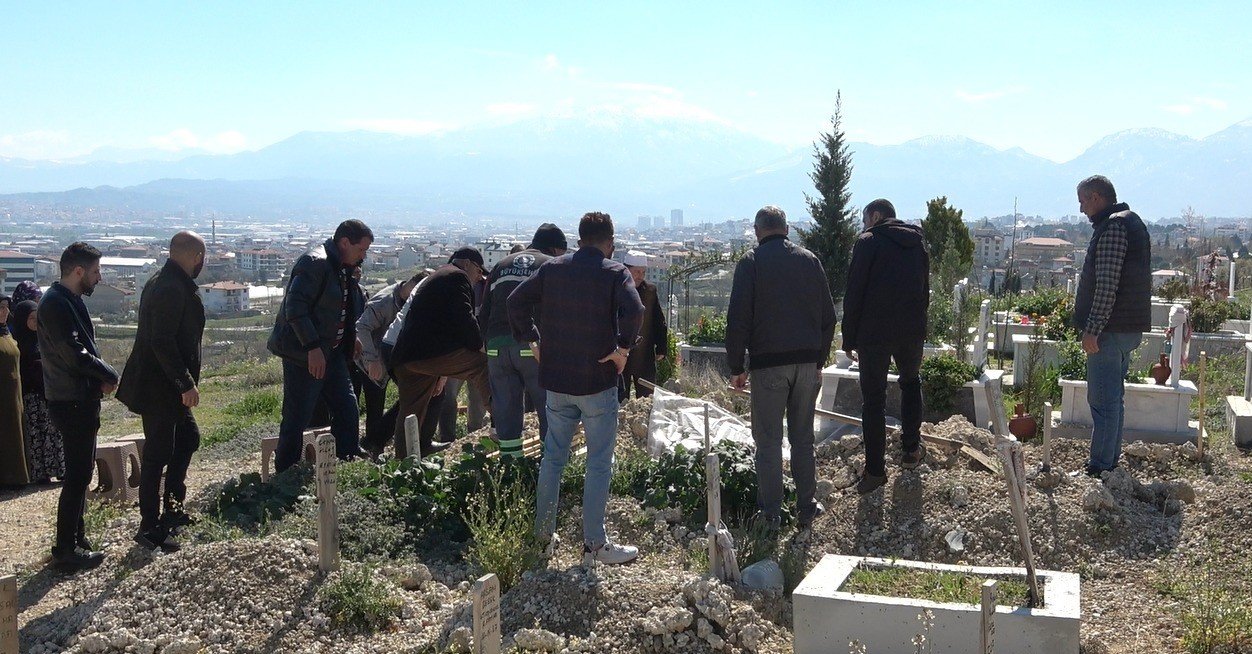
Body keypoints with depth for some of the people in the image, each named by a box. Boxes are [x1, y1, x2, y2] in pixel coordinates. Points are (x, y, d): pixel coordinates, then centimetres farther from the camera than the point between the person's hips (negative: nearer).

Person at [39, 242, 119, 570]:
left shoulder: (69, 300, 13)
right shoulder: (56, 304, -18)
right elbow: (75, 354, -25)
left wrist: (100, 377, 1)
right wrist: (109, 375, -11)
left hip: (80, 401, 10)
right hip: (72, 404, -10)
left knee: (80, 473, 17)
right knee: (77, 476, -4)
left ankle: (75, 538, 27)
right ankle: (66, 549, 4)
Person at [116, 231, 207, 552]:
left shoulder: (162, 282, 11)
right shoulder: (172, 289, -21)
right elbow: (163, 343, -27)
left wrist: (186, 381, 19)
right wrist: (186, 384, -23)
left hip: (169, 385, 11)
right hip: (159, 387, -11)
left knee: (188, 438, 20)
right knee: (158, 454, -3)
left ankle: (173, 507, 30)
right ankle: (149, 528, 6)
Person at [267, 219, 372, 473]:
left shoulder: (345, 270, 13)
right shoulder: (314, 263, -17)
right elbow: (295, 307, -24)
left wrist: (351, 337, 15)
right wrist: (312, 347, -26)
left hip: (332, 353, 9)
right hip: (304, 355, -9)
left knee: (347, 410, 12)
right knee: (297, 417, -2)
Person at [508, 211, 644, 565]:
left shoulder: (552, 268, 4)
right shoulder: (615, 273, -8)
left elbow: (516, 300, 1)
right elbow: (634, 310, -25)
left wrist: (531, 340, 7)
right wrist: (623, 348, -13)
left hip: (556, 380, 4)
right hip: (598, 381, -4)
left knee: (553, 457, 15)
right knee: (599, 463, 3)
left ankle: (543, 536, 22)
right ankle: (594, 544, 5)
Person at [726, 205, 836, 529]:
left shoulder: (751, 262, -4)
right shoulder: (809, 260, 9)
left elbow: (738, 320, -8)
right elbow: (828, 317, 12)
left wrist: (736, 367, -1)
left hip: (768, 364, -4)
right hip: (807, 363, 4)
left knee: (768, 441, 3)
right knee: (803, 438, 12)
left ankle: (771, 513, 5)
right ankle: (806, 508, 17)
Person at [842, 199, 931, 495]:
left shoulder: (868, 241, -5)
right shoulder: (918, 242, 13)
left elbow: (854, 294, -8)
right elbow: (925, 291, 15)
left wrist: (849, 339, -3)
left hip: (874, 333, -5)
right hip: (913, 331, 5)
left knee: (873, 399, 2)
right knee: (911, 382, 28)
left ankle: (875, 470, 4)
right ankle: (912, 450, 26)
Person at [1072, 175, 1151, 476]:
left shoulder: (1112, 227, -15)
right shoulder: (1130, 221, 18)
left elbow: (1107, 285, -22)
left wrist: (1092, 330, -21)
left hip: (1112, 330, -11)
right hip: (1129, 327, 11)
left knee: (1104, 402, -6)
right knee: (1112, 399, 17)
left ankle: (1100, 468, -3)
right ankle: (1110, 460, 25)